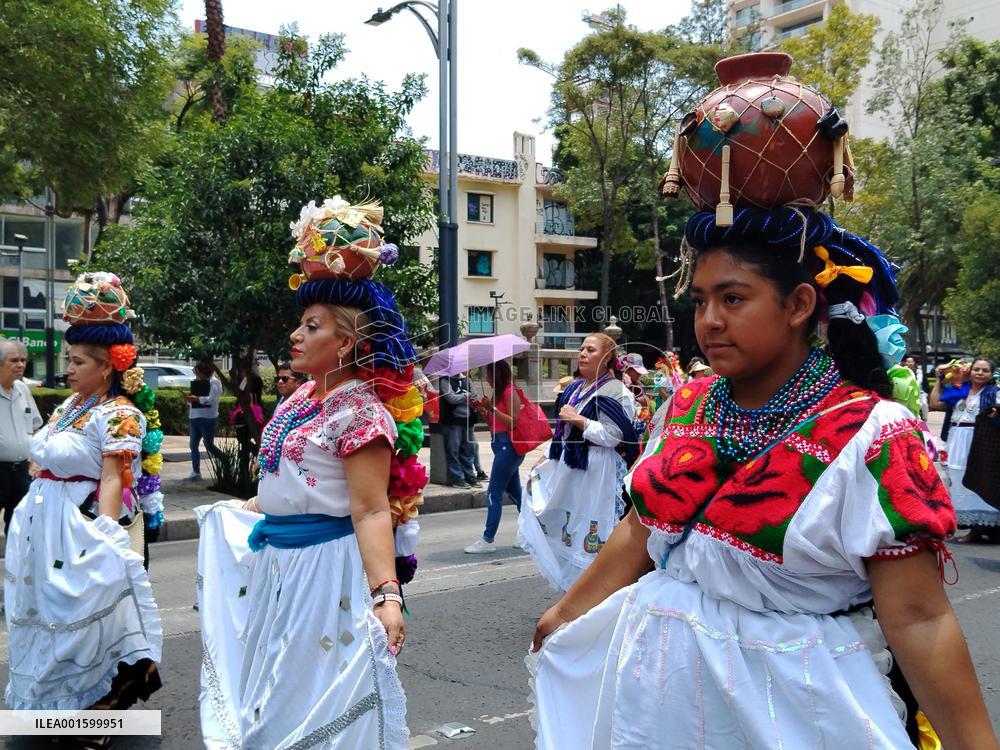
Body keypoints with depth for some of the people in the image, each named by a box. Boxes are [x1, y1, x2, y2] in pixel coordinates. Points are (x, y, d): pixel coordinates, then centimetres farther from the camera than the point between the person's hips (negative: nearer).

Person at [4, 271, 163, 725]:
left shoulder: (119, 414, -16)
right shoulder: (69, 406, 11)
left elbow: (112, 480, -21)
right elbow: (47, 465, 17)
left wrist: (104, 540, -26)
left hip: (84, 529, -9)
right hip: (47, 527, 9)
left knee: (84, 613, 0)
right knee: (52, 611, 17)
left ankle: (97, 709, 15)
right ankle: (60, 706, 33)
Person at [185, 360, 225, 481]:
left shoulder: (214, 382, -7)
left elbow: (211, 399, -20)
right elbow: (196, 398, 19)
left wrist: (196, 398, -30)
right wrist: (190, 399, -3)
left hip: (208, 418, -8)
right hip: (194, 418, 8)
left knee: (209, 445, -4)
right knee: (193, 445, 6)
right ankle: (196, 472, 13)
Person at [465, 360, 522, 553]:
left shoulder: (510, 393, -12)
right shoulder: (498, 393, 16)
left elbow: (514, 422, -19)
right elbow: (493, 424, 20)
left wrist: (491, 408, -21)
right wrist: (482, 410, 6)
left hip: (508, 446, -10)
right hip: (502, 446, 10)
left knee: (494, 492, -9)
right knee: (514, 491, 15)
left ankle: (488, 540, -6)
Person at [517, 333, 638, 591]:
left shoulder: (614, 391, -11)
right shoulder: (574, 388, 15)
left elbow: (614, 435, -20)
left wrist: (578, 419, -18)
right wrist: (550, 457, 20)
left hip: (596, 471, -9)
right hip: (567, 467, 9)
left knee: (592, 535, -5)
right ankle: (571, 582, 28)